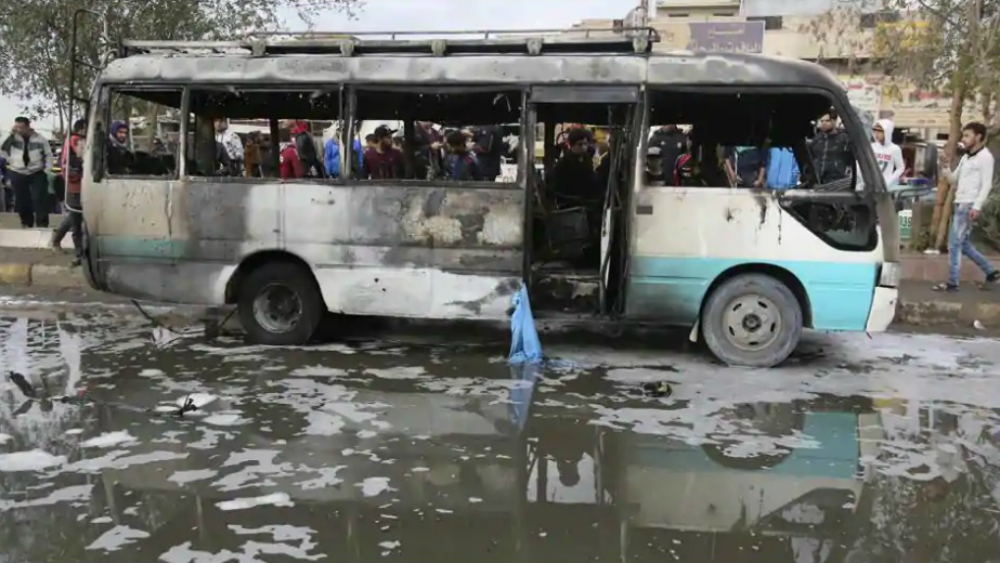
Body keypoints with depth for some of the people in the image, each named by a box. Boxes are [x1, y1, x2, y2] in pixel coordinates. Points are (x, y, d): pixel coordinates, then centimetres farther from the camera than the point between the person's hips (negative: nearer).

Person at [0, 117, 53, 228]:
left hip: (37, 174, -2)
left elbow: (48, 155, 2)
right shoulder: (13, 138, -2)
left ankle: (42, 225, -2)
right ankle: (27, 223, 23)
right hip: (17, 174, 2)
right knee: (22, 201, 9)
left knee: (40, 199, -7)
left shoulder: (39, 139, -4)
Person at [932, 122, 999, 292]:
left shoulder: (985, 157, -6)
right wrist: (946, 166, 3)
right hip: (959, 205, 9)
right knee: (963, 244, 13)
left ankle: (952, 282, -3)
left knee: (954, 243, -8)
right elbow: (953, 180, 20)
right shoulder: (966, 158, 19)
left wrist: (977, 206, -20)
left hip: (969, 206, -9)